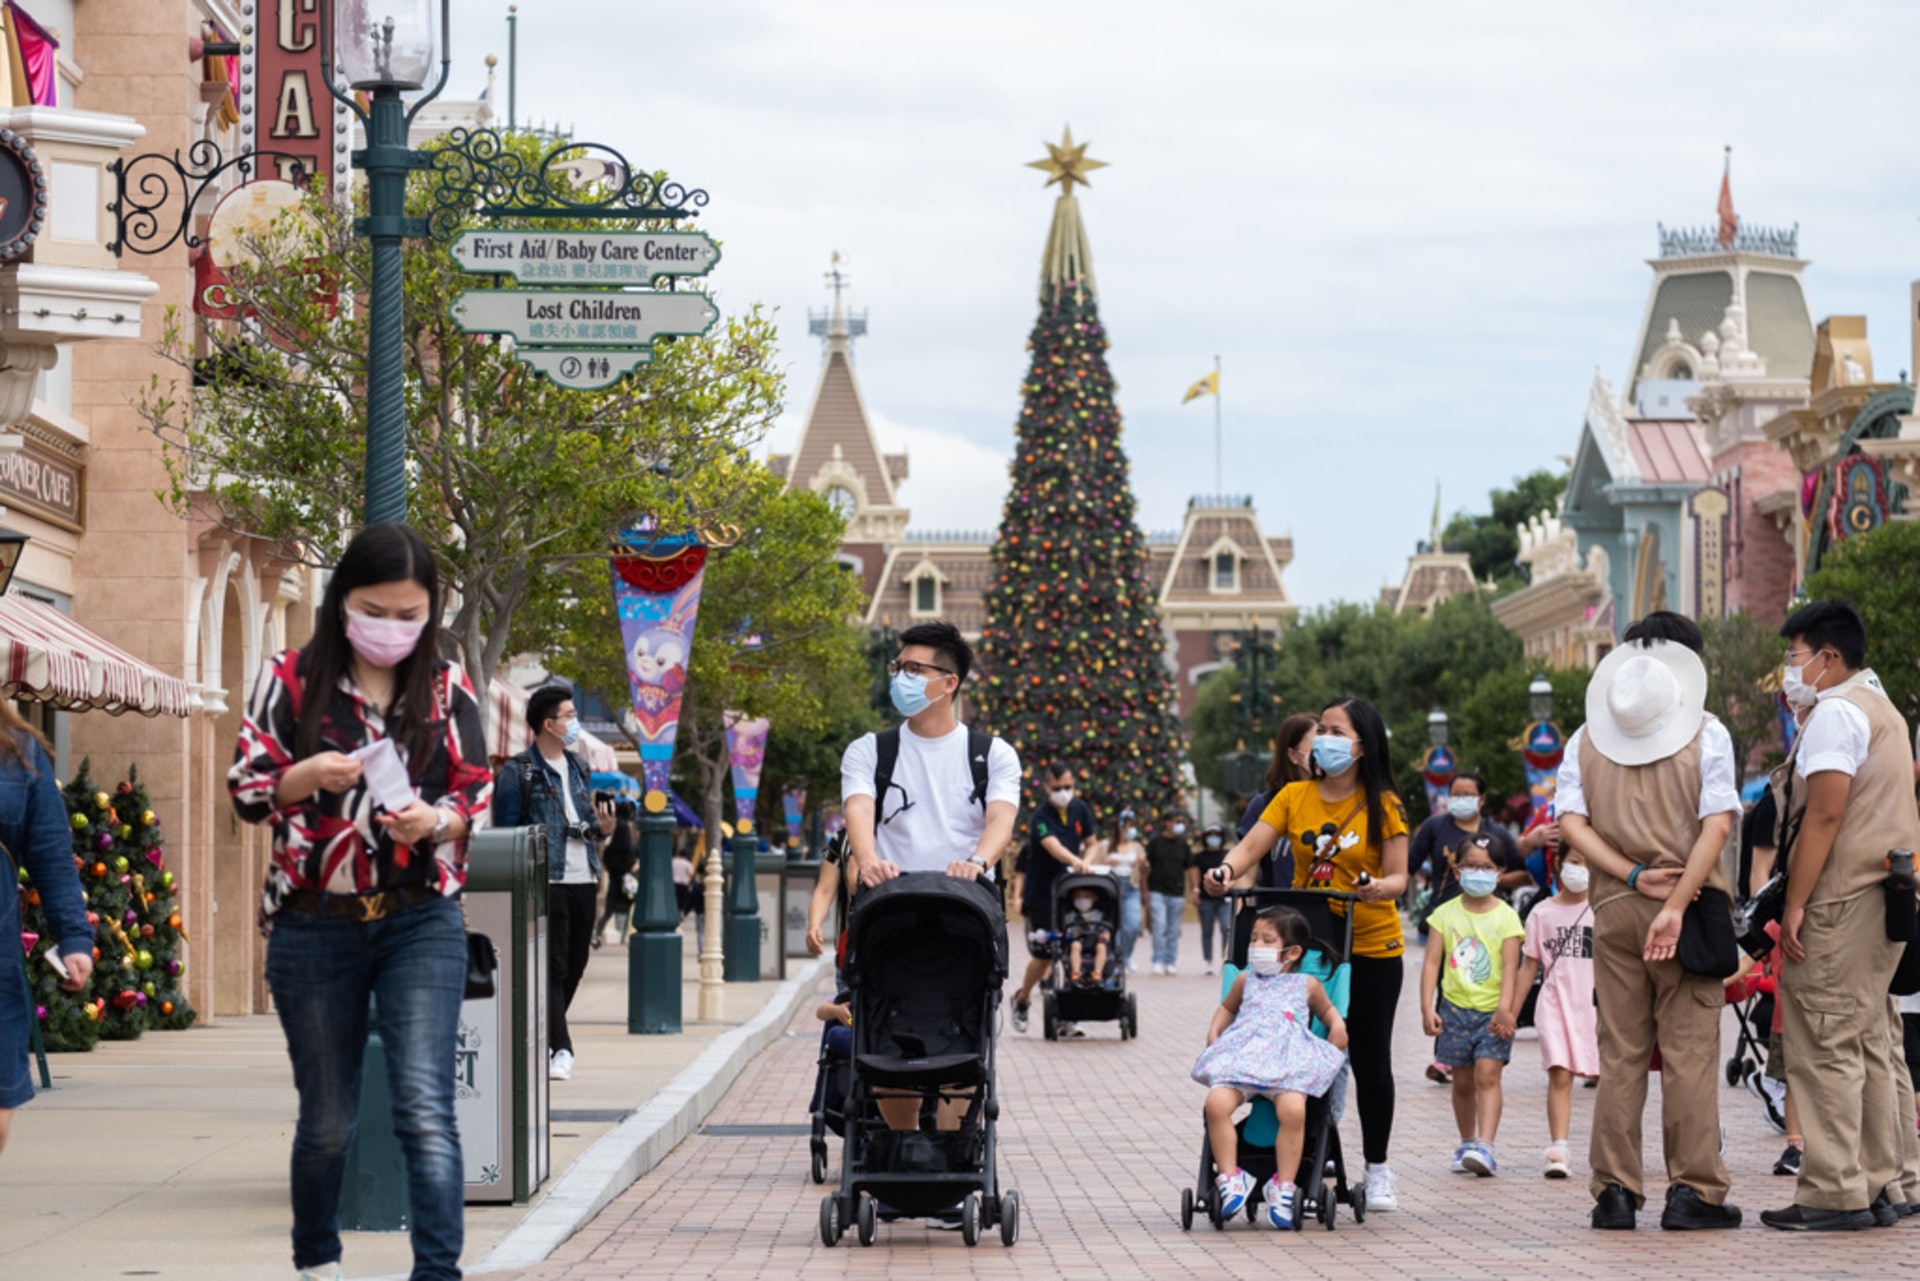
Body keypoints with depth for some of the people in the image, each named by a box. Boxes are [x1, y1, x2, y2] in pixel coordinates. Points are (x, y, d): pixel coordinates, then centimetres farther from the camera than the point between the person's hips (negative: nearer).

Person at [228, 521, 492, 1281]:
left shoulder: (446, 689, 3)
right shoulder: (291, 681, 0)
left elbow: (478, 794, 6)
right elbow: (246, 789, 2)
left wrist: (438, 819, -16)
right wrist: (307, 777, -18)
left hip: (420, 921, 0)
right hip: (315, 925, 0)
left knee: (426, 1105, -14)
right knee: (328, 1116, 11)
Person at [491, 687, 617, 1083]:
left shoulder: (578, 768, 19)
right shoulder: (518, 772, -4)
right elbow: (505, 832, -6)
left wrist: (602, 827, 2)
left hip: (584, 882, 7)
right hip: (547, 883, -7)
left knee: (574, 965, 9)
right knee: (552, 967, -9)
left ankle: (545, 1038, 22)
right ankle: (559, 1049, -10)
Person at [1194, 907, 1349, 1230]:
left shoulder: (1307, 984, 19)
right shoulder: (1246, 980, 25)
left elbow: (1327, 1010, 34)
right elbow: (1227, 1007, 40)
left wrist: (1337, 1027, 13)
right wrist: (1214, 1032, 23)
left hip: (1289, 1061, -2)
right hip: (1241, 1056, 2)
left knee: (1293, 1109, -33)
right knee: (1216, 1103, -29)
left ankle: (1283, 1185, -19)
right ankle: (1230, 1178, -19)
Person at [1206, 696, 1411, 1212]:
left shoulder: (1383, 806, -2)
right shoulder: (1295, 797, 3)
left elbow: (1397, 877, -5)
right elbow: (1252, 845, -7)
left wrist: (1380, 888, -27)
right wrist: (1227, 871, -27)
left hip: (1372, 948, -2)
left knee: (1370, 1059, 5)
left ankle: (1377, 1170, 16)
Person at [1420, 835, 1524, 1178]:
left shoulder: (1505, 917, -2)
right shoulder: (1446, 914, 4)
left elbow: (1510, 967, -9)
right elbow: (1432, 963, 1)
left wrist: (1505, 1009, -21)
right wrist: (1427, 1008, -9)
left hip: (1493, 1010, -3)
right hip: (1456, 1007, 3)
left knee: (1487, 1075, -13)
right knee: (1462, 1081, 10)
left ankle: (1485, 1147, -22)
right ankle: (1466, 1143, 26)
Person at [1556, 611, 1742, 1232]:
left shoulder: (1587, 739, 7)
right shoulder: (1706, 735, -2)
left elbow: (1570, 821, -4)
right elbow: (1717, 824, -12)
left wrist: (1634, 876, -8)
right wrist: (1676, 904, -16)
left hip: (1613, 907, 3)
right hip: (1687, 903, -3)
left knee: (1619, 1052, 8)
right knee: (1689, 1051, 0)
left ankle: (1614, 1191, 6)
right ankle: (1692, 1190, -2)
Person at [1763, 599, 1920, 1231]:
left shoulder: (1835, 713, -10)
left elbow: (1824, 815, -18)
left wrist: (1795, 905, -18)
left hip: (1839, 901, -10)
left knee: (1825, 1048, -9)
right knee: (1868, 1046, 12)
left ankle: (1833, 1194, -10)